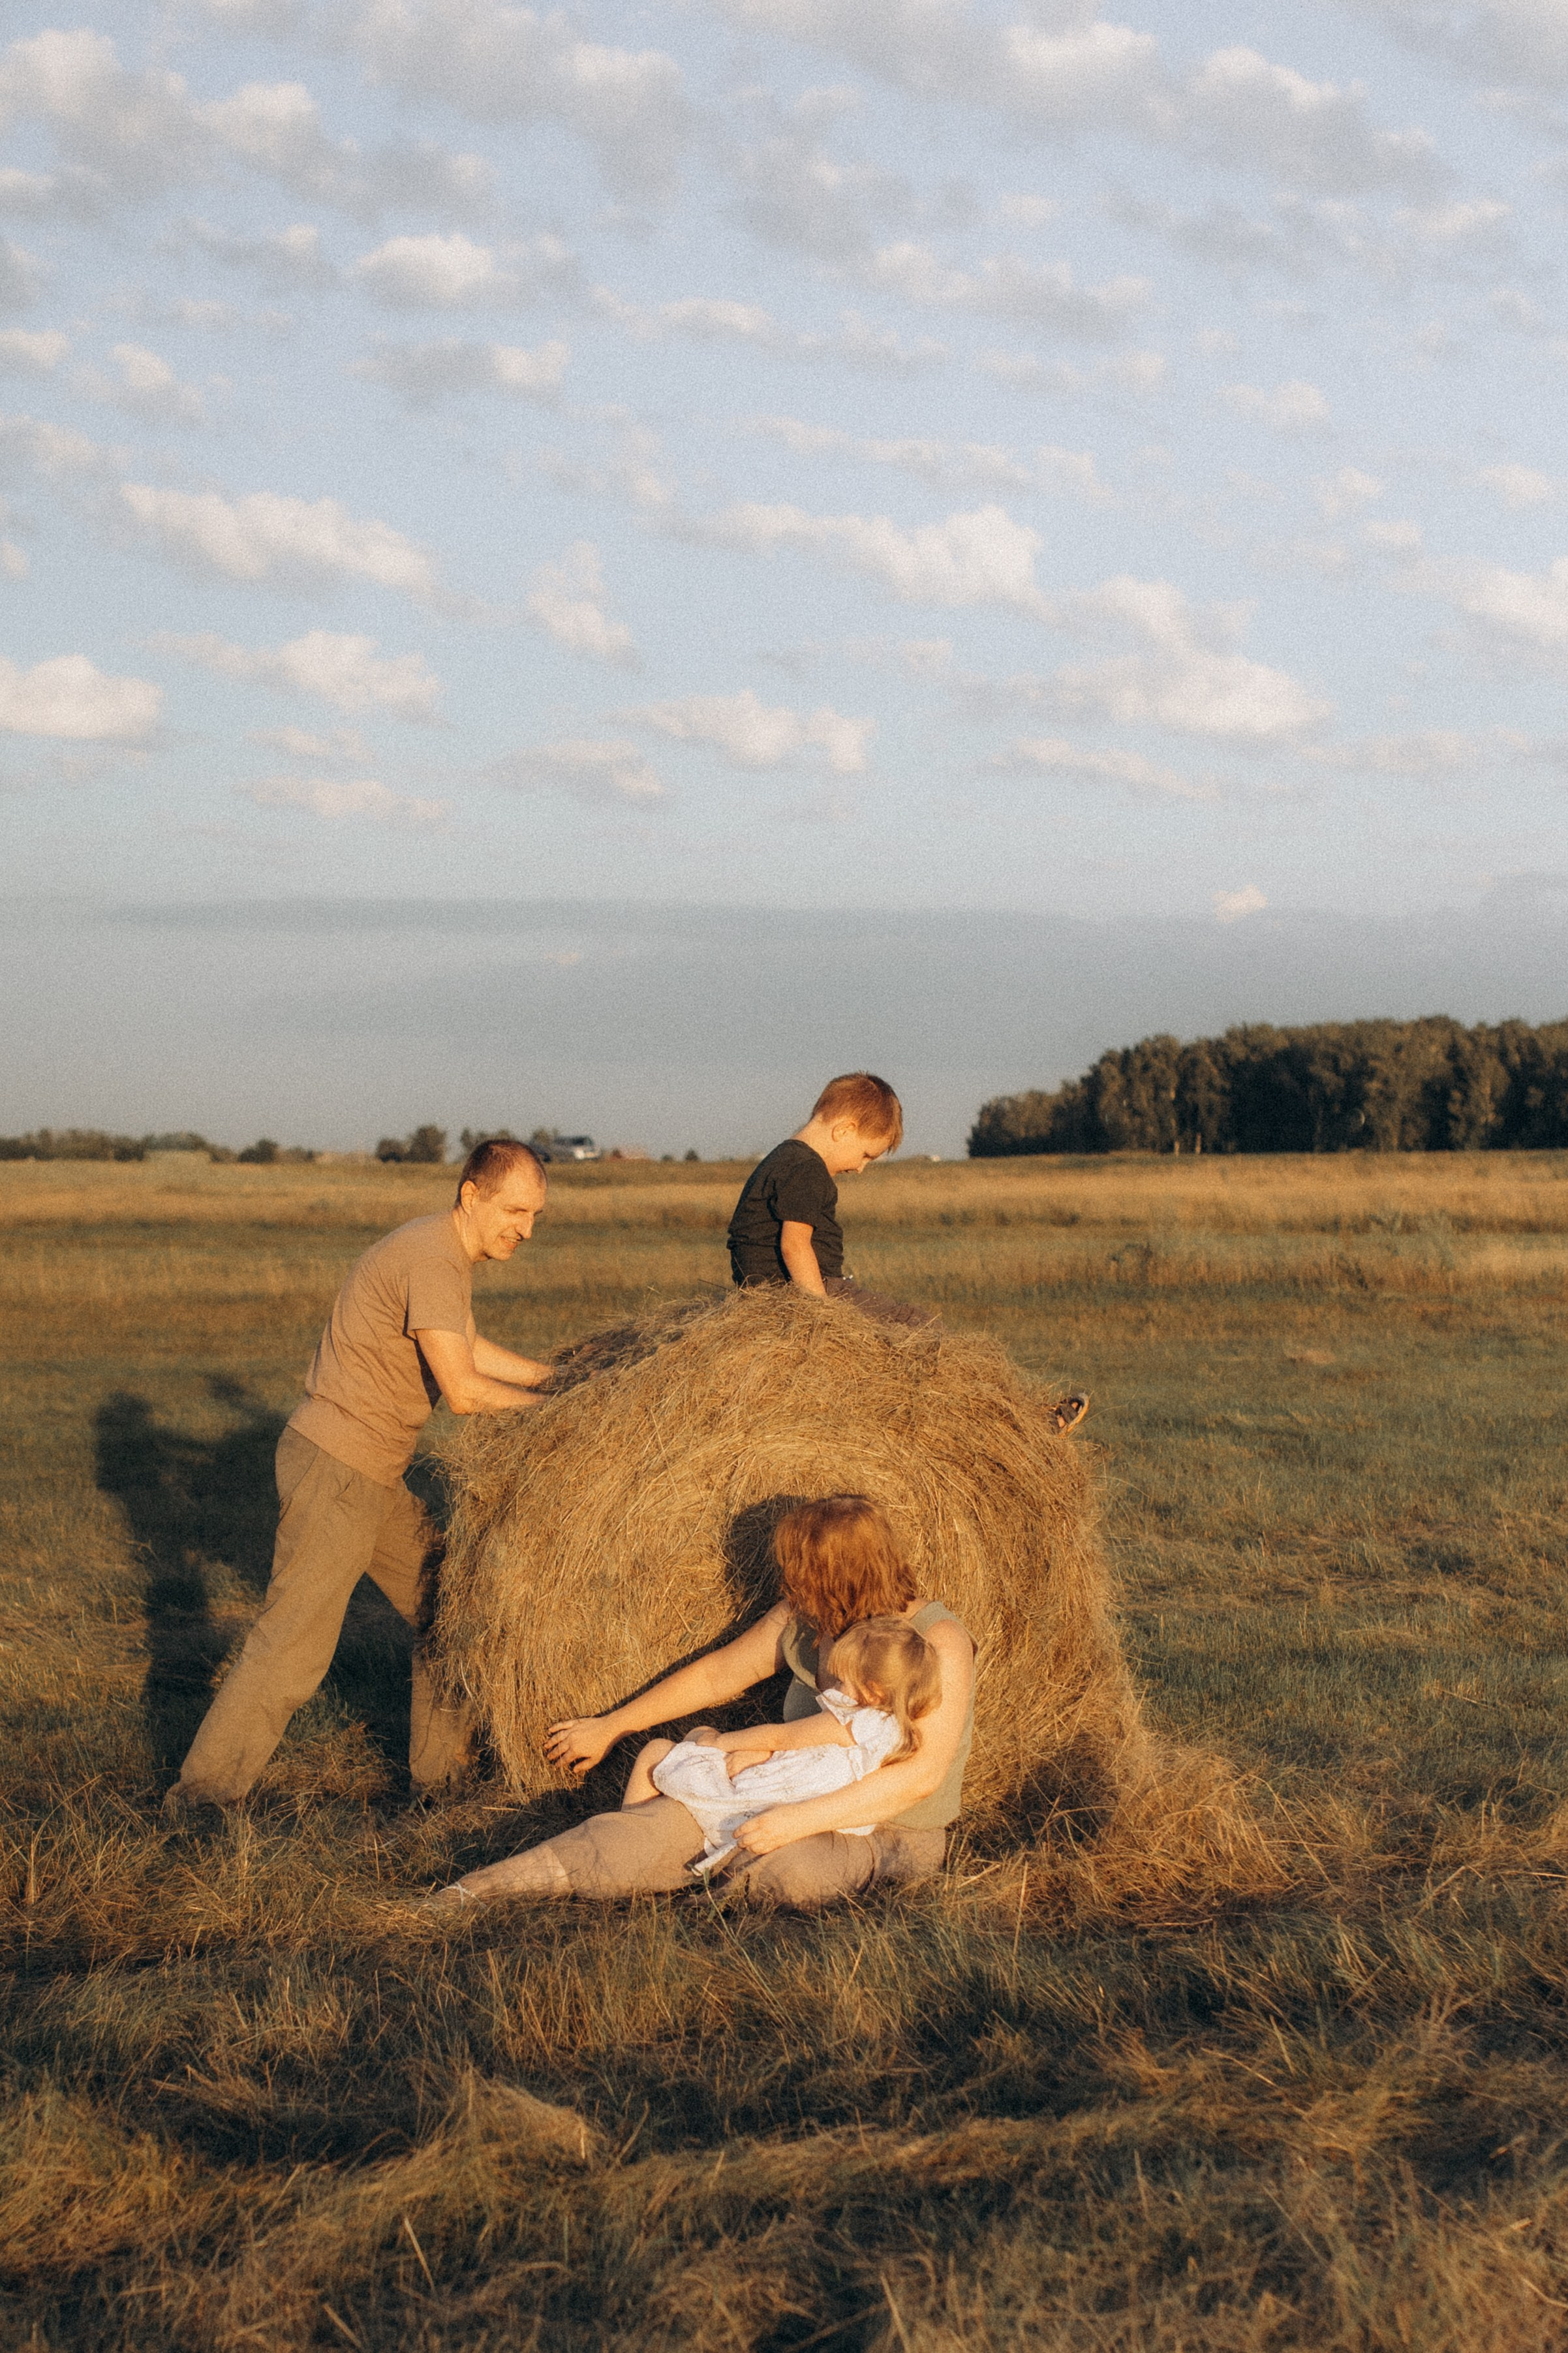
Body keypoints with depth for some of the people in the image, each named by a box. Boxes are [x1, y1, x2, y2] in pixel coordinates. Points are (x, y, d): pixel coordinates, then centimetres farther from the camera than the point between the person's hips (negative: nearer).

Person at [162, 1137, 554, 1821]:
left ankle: (441, 1771, 25)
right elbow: (463, 1391, -23)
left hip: (373, 1476, 10)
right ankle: (201, 1796, -2)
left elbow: (468, 1350, 27)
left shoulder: (445, 1252, 12)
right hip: (334, 1465, -10)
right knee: (296, 1640, -9)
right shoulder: (431, 1261, -20)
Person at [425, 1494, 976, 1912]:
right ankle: (469, 1893, -28)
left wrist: (802, 1820, -33)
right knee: (662, 1823, -19)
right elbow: (716, 1674, 15)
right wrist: (610, 1727, 19)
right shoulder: (799, 1621, 1)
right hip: (795, 1804, 5)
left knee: (791, 1871, -40)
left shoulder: (939, 1643, -19)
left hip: (895, 1834, -5)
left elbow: (924, 1774, -27)